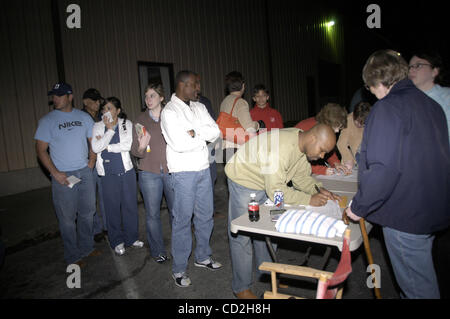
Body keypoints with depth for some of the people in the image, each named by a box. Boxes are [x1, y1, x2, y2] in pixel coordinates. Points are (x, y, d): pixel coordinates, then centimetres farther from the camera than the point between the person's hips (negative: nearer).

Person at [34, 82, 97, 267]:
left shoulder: (84, 117, 6)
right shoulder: (47, 121, -3)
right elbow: (41, 150, -5)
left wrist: (91, 161, 1)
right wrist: (55, 172, -13)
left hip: (85, 173, 3)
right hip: (63, 176, -3)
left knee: (87, 213, 13)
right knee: (67, 218, 3)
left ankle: (86, 247, 31)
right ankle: (72, 256, 18)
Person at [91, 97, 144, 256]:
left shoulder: (127, 124, 3)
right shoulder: (98, 126, 4)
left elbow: (128, 145, -11)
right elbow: (95, 148, -10)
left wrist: (106, 146, -9)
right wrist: (109, 130, -13)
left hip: (126, 171, 0)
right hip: (108, 173, 0)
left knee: (130, 204, 7)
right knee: (112, 207, 6)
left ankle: (131, 238, 24)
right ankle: (117, 241, 21)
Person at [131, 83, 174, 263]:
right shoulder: (141, 120, 3)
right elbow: (134, 150, 2)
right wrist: (141, 147, -19)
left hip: (171, 171, 0)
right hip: (149, 172, 1)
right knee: (152, 214, 6)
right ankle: (158, 251, 24)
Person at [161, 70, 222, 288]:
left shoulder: (199, 107, 10)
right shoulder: (169, 111, -10)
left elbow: (215, 132, 0)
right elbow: (179, 144, -22)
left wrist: (194, 132, -15)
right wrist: (204, 136, -7)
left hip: (203, 169, 7)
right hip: (183, 172, -6)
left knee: (205, 216, 15)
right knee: (183, 219, 1)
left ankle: (203, 256, 34)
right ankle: (179, 268, 16)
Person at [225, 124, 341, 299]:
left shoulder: (302, 144, -8)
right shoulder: (280, 147, -36)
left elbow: (302, 176, 2)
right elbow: (275, 190, -36)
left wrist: (319, 190, -15)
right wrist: (309, 200, -33)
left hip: (267, 185, 9)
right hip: (243, 182, -8)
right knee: (242, 236, 0)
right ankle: (241, 287, 14)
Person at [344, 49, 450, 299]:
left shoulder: (387, 108, -18)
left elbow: (383, 168, -28)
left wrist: (358, 207, -17)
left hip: (405, 216, -9)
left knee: (418, 288, 7)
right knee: (422, 276, 25)